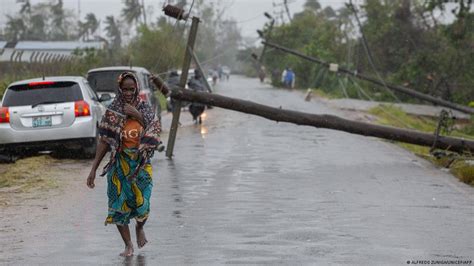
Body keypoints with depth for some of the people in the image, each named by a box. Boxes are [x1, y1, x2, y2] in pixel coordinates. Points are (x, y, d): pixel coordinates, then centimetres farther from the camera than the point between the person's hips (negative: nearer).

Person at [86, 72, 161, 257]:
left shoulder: (144, 109, 1)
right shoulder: (113, 112, -3)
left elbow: (155, 132, -8)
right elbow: (104, 142, -4)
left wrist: (137, 115, -16)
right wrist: (93, 169, -8)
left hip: (141, 163, 0)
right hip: (119, 164, 0)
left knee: (142, 204, -4)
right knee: (119, 204, -3)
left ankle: (140, 228, 32)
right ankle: (128, 245, 12)